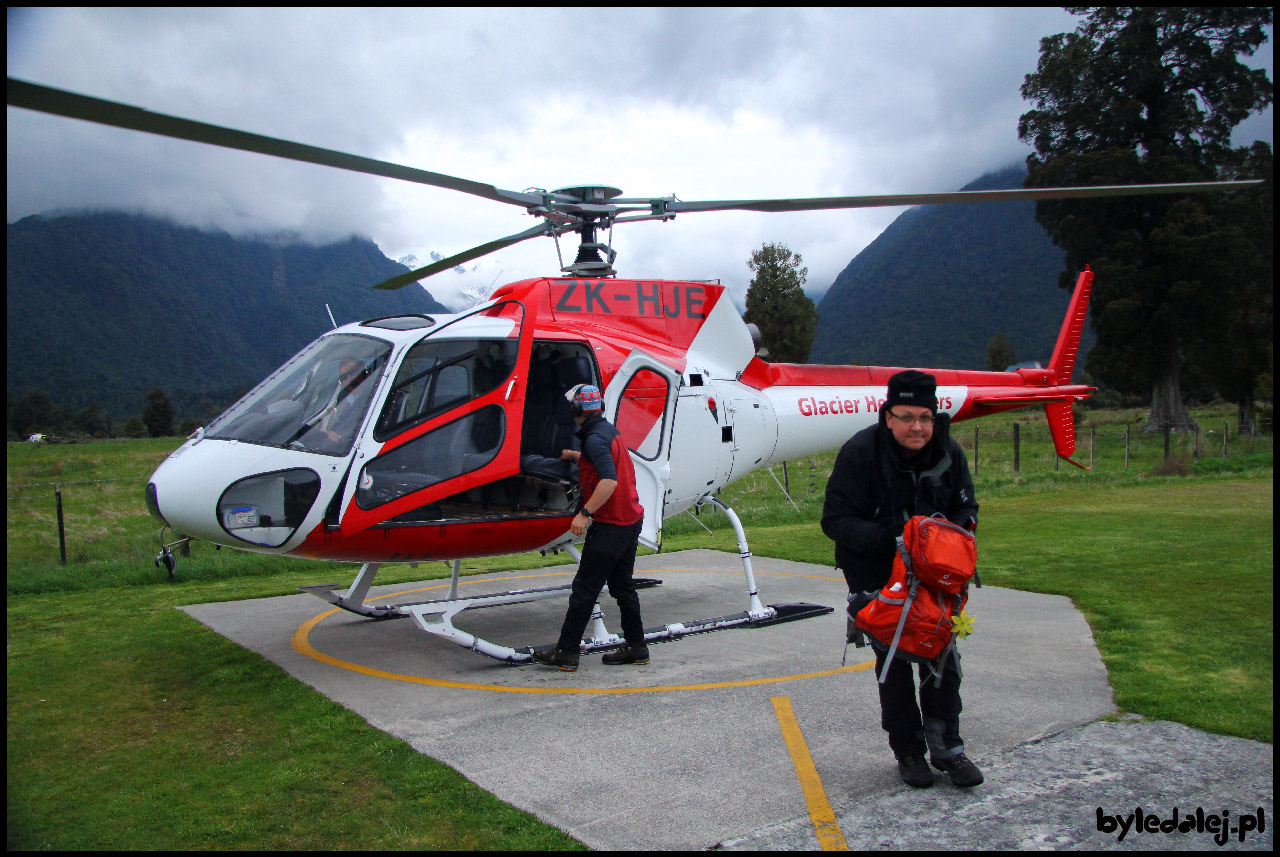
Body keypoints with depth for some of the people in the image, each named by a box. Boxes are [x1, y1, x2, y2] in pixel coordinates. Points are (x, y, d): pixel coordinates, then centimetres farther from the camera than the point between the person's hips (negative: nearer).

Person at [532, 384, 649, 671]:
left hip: (610, 524, -9)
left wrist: (584, 513, -26)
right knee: (622, 585, 16)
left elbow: (609, 480, -29)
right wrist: (574, 455, 43)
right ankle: (636, 647, 20)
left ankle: (566, 652, 2)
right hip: (631, 519, 10)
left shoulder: (595, 438, -17)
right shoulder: (609, 430, 13)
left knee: (585, 588, -3)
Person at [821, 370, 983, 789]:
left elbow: (966, 507, 5)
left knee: (943, 657, 5)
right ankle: (908, 751, 21)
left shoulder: (948, 451, -8)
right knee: (893, 663, 6)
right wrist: (887, 539, -33)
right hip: (876, 576, -3)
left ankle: (946, 747, 20)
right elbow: (836, 521, -20)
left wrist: (955, 527, -18)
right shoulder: (860, 452, -21)